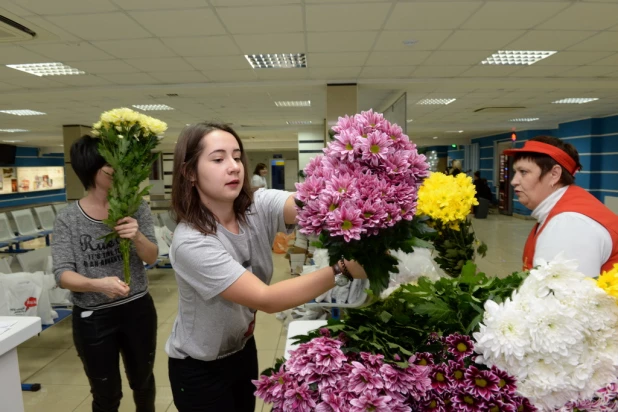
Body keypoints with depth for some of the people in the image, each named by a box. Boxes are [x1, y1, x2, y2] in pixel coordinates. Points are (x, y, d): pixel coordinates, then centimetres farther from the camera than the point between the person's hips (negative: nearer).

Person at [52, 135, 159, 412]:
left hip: (138, 310, 2)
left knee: (143, 380, 22)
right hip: (92, 318, -1)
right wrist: (97, 284, -34)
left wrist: (137, 237, -30)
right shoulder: (68, 218, -9)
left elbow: (151, 257, -8)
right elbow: (62, 275, -13)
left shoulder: (135, 207, -6)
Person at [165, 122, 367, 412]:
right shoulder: (190, 242, -31)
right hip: (199, 368, -5)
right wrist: (342, 269, -46)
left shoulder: (258, 206, -15)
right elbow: (265, 299, -36)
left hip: (243, 348, 5)